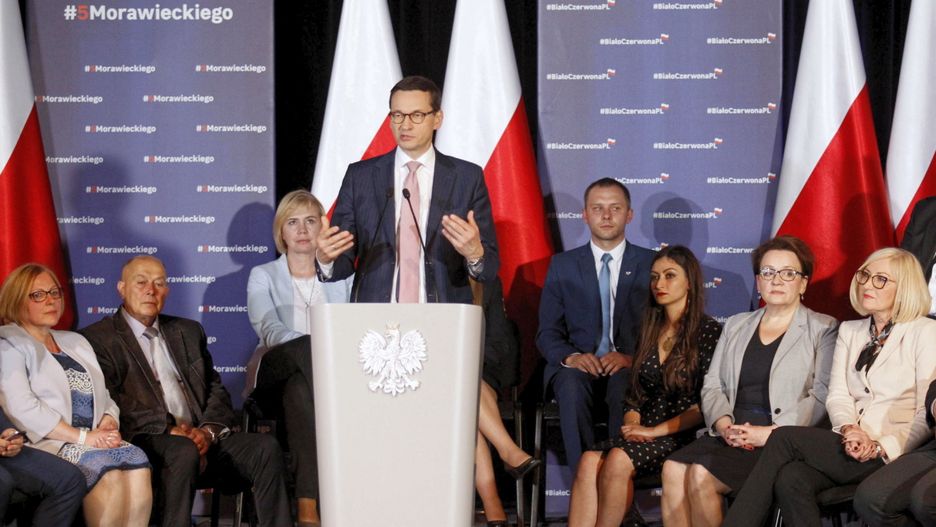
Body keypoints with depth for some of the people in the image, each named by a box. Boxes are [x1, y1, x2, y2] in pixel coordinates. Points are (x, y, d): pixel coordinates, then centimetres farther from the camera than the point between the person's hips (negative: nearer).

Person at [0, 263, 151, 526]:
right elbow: (23, 408, -11)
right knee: (109, 472, -32)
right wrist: (82, 437, -15)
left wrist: (108, 424, -2)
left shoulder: (76, 342, 26)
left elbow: (104, 397, 23)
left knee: (137, 461, -26)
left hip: (94, 440, 6)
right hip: (46, 445, -6)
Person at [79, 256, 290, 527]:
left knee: (265, 447, -20)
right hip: (145, 443, -5)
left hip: (201, 439, 5)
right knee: (184, 451, -37)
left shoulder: (189, 332, 24)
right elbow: (109, 403, -6)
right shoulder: (98, 339, 5)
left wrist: (208, 430, -4)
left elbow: (216, 390, 18)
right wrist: (169, 430, -16)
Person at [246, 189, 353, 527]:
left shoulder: (344, 277, 19)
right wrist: (320, 348, -29)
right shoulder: (263, 276, 11)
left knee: (300, 390, -37)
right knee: (307, 347, -36)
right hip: (276, 380, -1)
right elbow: (269, 330, -9)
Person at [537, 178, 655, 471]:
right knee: (572, 382, -35)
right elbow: (547, 332, 10)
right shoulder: (562, 266, 14)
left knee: (626, 384, -37)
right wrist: (570, 357, -13)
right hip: (579, 367, 1)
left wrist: (631, 358, -16)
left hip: (629, 368, -1)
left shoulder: (651, 265, 10)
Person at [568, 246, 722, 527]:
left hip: (683, 437, -5)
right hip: (643, 436, 5)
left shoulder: (709, 332, -2)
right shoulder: (650, 330, 18)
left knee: (618, 459, -33)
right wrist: (632, 426, -2)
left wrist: (655, 430, -12)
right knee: (590, 460, -26)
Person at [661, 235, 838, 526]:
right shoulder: (736, 326, 22)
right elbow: (712, 385, 16)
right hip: (731, 434, 5)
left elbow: (822, 396, -5)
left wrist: (771, 432, -16)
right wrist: (724, 424, -6)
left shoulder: (823, 329, 6)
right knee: (673, 468, -25)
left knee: (702, 474, -27)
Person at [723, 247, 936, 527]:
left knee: (785, 438, -24)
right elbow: (837, 396, 9)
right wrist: (849, 430, -13)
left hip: (894, 453, -5)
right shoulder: (849, 331, 21)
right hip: (852, 449, 5)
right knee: (791, 479, -30)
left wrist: (880, 448, -18)